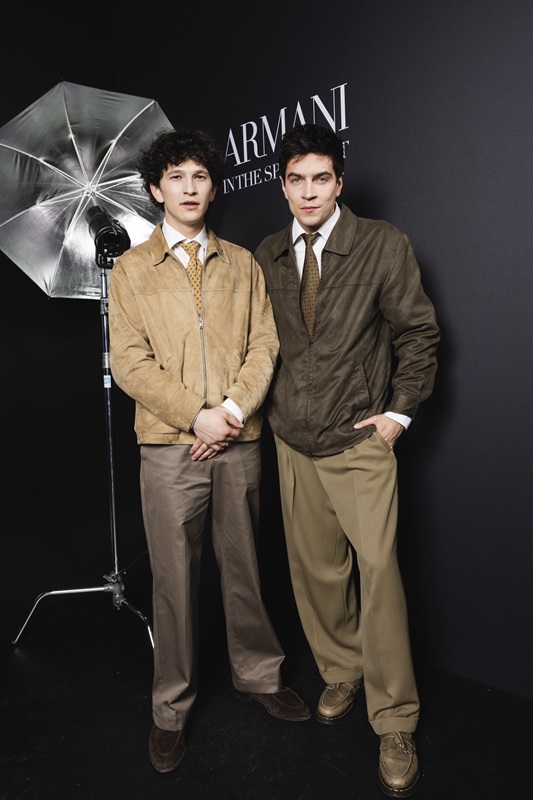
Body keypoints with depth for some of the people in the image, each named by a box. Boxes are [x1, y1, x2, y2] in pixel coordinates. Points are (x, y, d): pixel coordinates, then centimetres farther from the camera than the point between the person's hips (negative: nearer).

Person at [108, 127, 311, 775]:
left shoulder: (242, 263, 12)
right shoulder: (131, 269, 5)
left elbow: (265, 343, 4)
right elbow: (129, 362, -4)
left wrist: (234, 410, -11)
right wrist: (197, 416, -13)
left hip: (239, 443, 2)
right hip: (169, 448, -2)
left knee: (243, 567, 14)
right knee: (174, 578, 7)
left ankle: (258, 675, 35)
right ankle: (171, 708, 25)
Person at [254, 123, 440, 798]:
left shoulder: (383, 245, -4)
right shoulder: (266, 256, 6)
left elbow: (418, 330, 0)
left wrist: (400, 411, -4)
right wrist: (270, 408, 7)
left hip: (359, 440, -3)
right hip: (292, 440, 4)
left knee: (377, 569, -6)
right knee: (314, 567, 11)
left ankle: (394, 723, 11)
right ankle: (339, 674, 34)